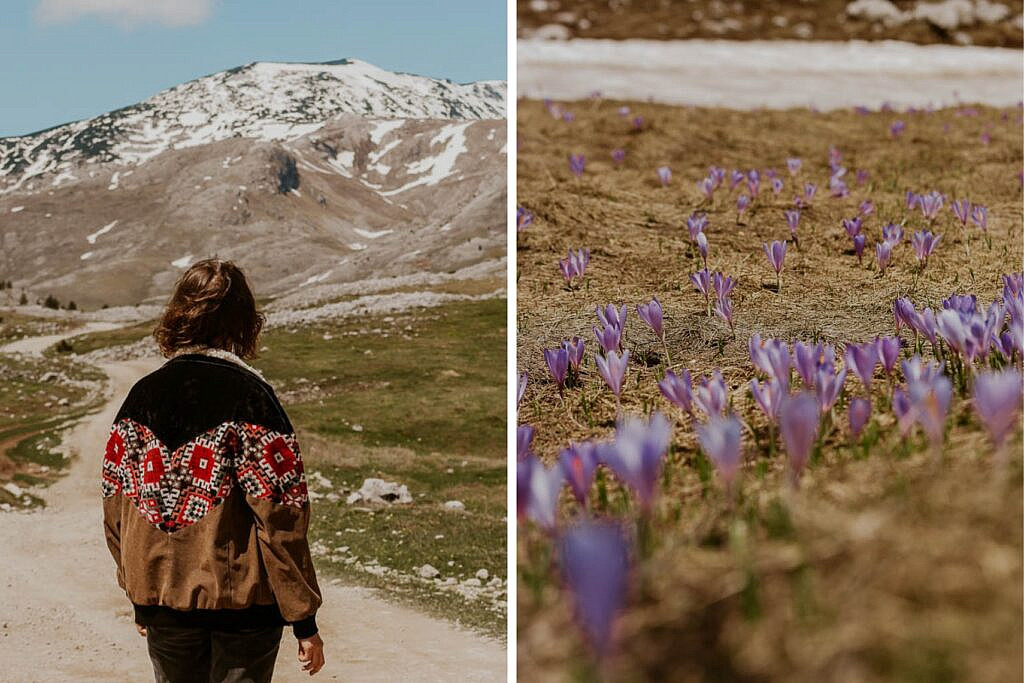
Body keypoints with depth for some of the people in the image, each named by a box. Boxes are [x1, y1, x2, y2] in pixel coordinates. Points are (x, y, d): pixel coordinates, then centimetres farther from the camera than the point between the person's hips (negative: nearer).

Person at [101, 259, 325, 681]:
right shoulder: (250, 398, -14)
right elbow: (280, 518, -16)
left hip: (163, 603, 4)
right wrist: (303, 619, -9)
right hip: (242, 600, -4)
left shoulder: (142, 397, -1)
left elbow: (116, 509, 4)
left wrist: (140, 598, 17)